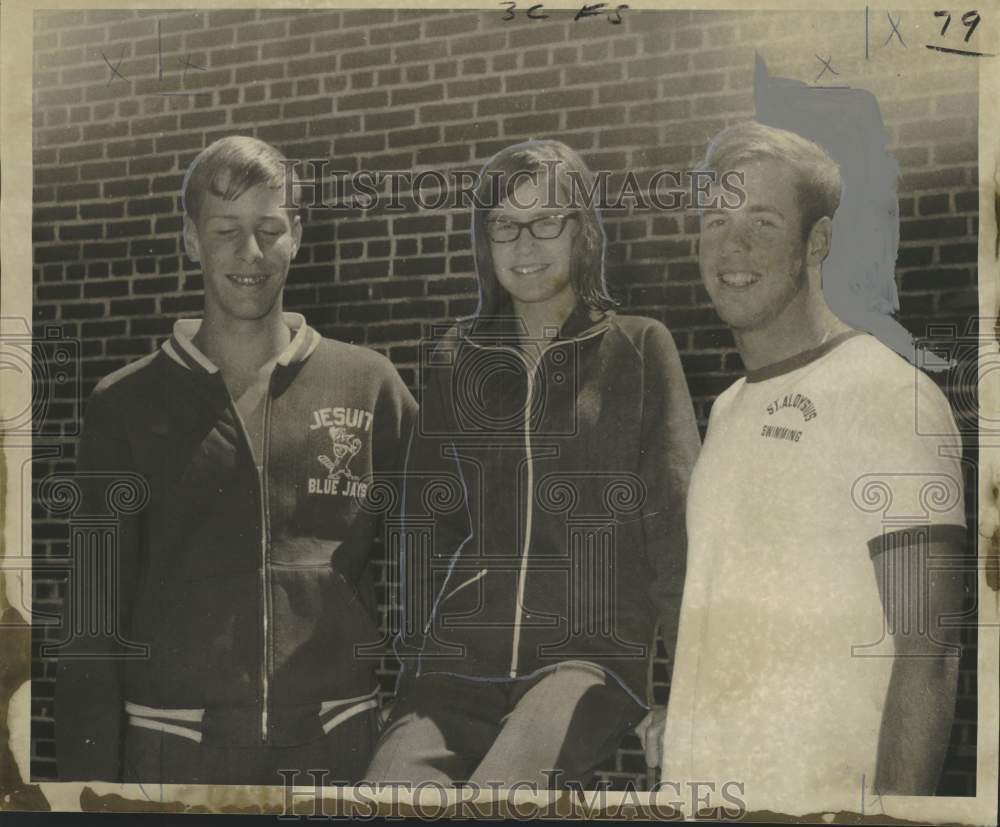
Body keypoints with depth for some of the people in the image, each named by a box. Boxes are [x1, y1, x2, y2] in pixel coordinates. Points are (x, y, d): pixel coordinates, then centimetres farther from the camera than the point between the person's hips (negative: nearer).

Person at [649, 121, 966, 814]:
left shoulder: (887, 393, -11)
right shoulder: (727, 409, 13)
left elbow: (928, 645, -16)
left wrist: (894, 809, -21)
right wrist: (670, 739, 11)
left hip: (822, 803, -7)